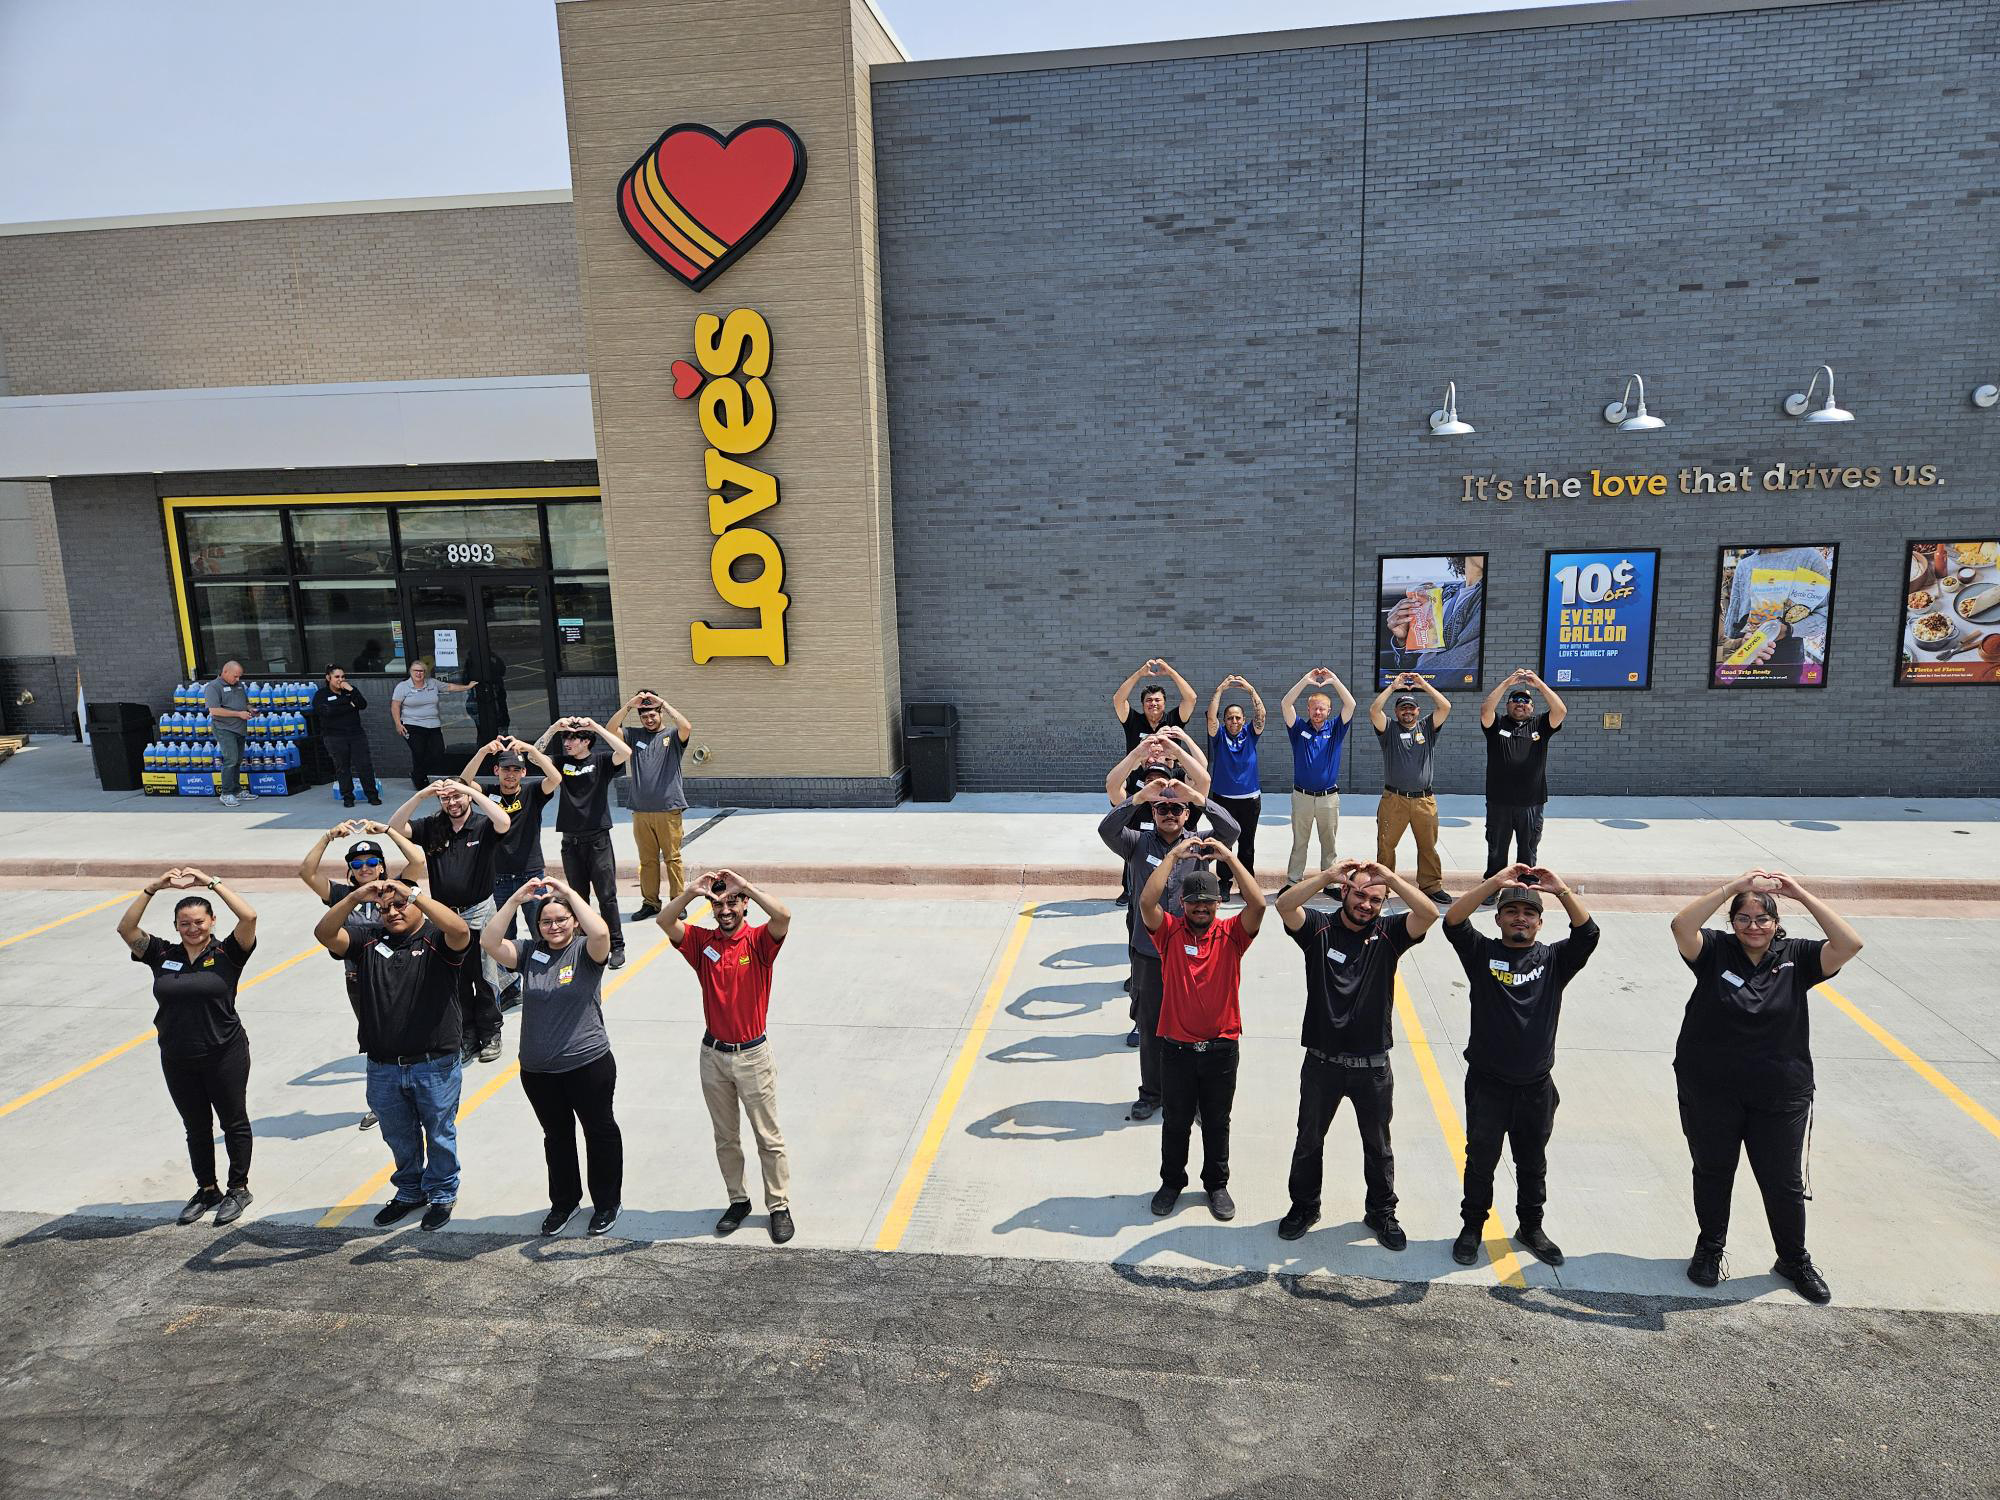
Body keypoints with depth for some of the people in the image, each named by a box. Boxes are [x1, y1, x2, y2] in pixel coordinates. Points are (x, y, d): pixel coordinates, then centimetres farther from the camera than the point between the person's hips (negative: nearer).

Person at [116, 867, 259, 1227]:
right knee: (196, 1126, 17)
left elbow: (248, 917, -22)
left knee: (233, 1122, 10)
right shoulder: (163, 955, 2)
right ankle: (207, 1190, 31)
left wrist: (210, 882, -18)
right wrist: (153, 888, -12)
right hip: (177, 1060, 4)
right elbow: (125, 928, -4)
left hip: (224, 1055, -4)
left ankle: (239, 1189, 23)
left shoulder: (227, 954, -8)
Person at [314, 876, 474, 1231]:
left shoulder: (436, 940, -7)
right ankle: (409, 1192, 41)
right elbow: (325, 933, -9)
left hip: (435, 1066, -4)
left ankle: (442, 1195, 31)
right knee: (399, 1137, 21)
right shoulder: (368, 942, 5)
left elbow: (460, 930, -30)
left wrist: (413, 894, -30)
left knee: (440, 1135, 12)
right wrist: (354, 897, -23)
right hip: (383, 1067, 4)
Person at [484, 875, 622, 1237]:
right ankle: (563, 1202, 38)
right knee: (556, 1136, 21)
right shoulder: (530, 954, 0)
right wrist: (515, 900, -20)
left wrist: (568, 892, -27)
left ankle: (607, 1202, 30)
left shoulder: (585, 952, -10)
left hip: (588, 1065, -4)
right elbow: (489, 942, -13)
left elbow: (600, 933, -32)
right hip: (537, 1070, 4)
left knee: (600, 1131, 13)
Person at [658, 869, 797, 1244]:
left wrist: (746, 886, -32)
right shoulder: (702, 942, -1)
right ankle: (738, 1200, 33)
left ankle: (779, 1207, 20)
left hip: (753, 1055, -3)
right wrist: (693, 891, -28)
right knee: (725, 1138, 17)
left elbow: (783, 917, -32)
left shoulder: (759, 941, -11)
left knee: (768, 1137, 7)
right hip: (713, 1054, 3)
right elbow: (664, 921, -16)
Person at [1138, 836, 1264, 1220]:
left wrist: (1228, 856, -22)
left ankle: (1217, 1184, 34)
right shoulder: (1169, 932, -6)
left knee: (1217, 1122, 16)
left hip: (1221, 1048, 0)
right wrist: (1174, 855, -22)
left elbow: (1258, 904, -22)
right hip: (1176, 1048, 0)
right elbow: (1146, 902, -24)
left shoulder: (1231, 934, -5)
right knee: (1175, 1122, 15)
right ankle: (1172, 1181, 34)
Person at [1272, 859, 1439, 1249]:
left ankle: (1381, 1212, 38)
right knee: (1309, 1141, 16)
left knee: (1378, 1146, 18)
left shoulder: (1388, 933, -4)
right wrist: (1327, 876, -32)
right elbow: (1284, 905, -25)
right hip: (1322, 1061, -1)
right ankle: (1304, 1206, 36)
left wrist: (1391, 878, -27)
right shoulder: (1319, 928, -7)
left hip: (1373, 1066, 1)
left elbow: (1429, 914, -21)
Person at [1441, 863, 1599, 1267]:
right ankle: (1472, 1226, 27)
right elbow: (1453, 922, -21)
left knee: (1533, 1163, 18)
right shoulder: (1482, 953, -4)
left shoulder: (1553, 959, 0)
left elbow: (1587, 934, -18)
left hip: (1536, 1086, 2)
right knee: (1480, 1161, 10)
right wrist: (1495, 882, -30)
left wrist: (1564, 892, -33)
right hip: (1487, 1083, -2)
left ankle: (1530, 1227, 36)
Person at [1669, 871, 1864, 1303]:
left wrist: (1801, 894, -22)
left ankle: (1794, 1260, 36)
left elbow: (1850, 944, -18)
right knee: (1712, 1173, 17)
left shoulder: (1796, 957, -4)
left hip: (1780, 1096, 1)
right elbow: (1681, 925, -26)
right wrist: (1733, 886, -28)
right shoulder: (1715, 951, -8)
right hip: (1710, 1093, -1)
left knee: (1783, 1182, 14)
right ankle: (1710, 1249, 37)